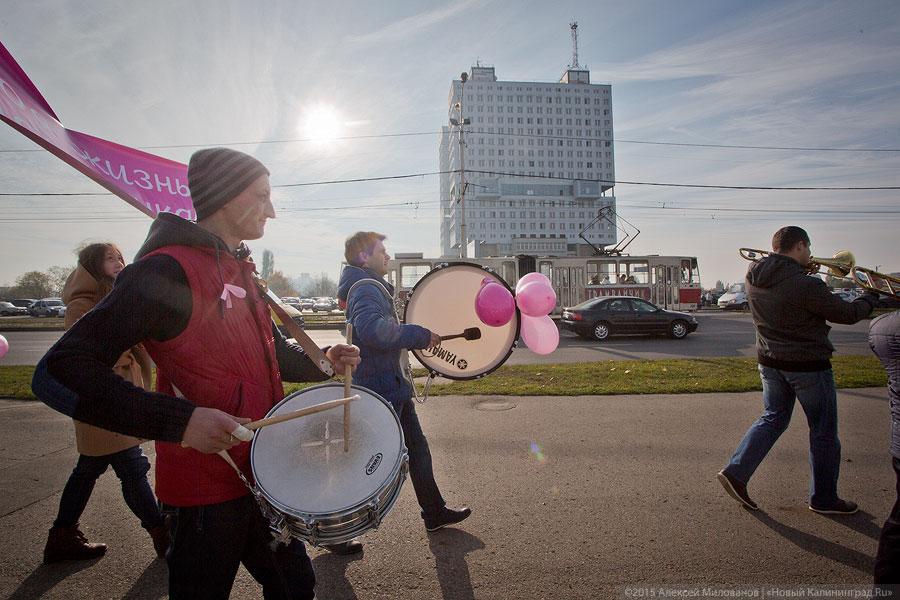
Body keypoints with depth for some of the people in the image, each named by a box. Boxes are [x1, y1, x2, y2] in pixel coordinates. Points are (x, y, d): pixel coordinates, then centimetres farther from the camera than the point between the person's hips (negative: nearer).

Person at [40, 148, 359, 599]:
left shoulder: (241, 270, 10)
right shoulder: (167, 270, -19)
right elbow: (62, 371, -23)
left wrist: (323, 362, 0)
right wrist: (181, 421, -31)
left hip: (263, 474, 9)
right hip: (206, 491, -8)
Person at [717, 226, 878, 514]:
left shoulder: (755, 277, -4)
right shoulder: (807, 285, -23)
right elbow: (847, 314, -10)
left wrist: (802, 270, 7)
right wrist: (870, 299, 9)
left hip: (769, 362, 6)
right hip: (808, 365, -6)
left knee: (773, 418, 19)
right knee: (823, 431, 11)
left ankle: (736, 471, 7)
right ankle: (823, 498, 24)